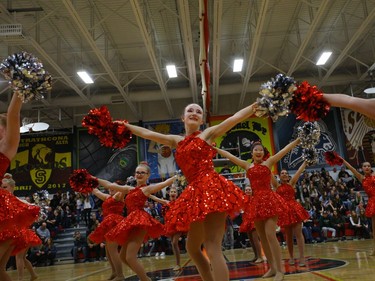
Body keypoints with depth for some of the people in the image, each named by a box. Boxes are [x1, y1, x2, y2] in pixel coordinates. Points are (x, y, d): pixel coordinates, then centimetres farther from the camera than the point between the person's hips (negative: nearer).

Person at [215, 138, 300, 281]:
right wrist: (215, 148, 20)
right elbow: (229, 155, 17)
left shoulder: (269, 162, 5)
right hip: (256, 202, 4)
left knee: (270, 234, -14)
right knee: (262, 237, 8)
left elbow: (285, 149, 4)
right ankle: (272, 268, 21)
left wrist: (298, 139, 2)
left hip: (270, 200, -4)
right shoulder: (247, 166, 13)